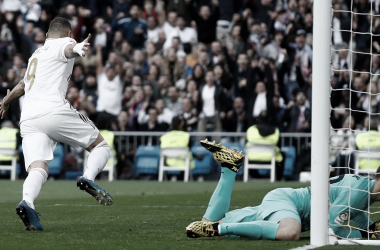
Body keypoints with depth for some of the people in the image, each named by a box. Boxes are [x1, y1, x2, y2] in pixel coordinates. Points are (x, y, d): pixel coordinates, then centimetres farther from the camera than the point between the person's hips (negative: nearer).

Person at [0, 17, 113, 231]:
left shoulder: (36, 55, 32)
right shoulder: (63, 43, 11)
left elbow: (22, 86, 49)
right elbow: (68, 49, -16)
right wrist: (78, 48, -40)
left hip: (28, 118, 6)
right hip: (54, 111, -6)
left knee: (38, 168, -12)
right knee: (100, 145, 9)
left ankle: (27, 202, -41)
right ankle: (88, 178, -19)